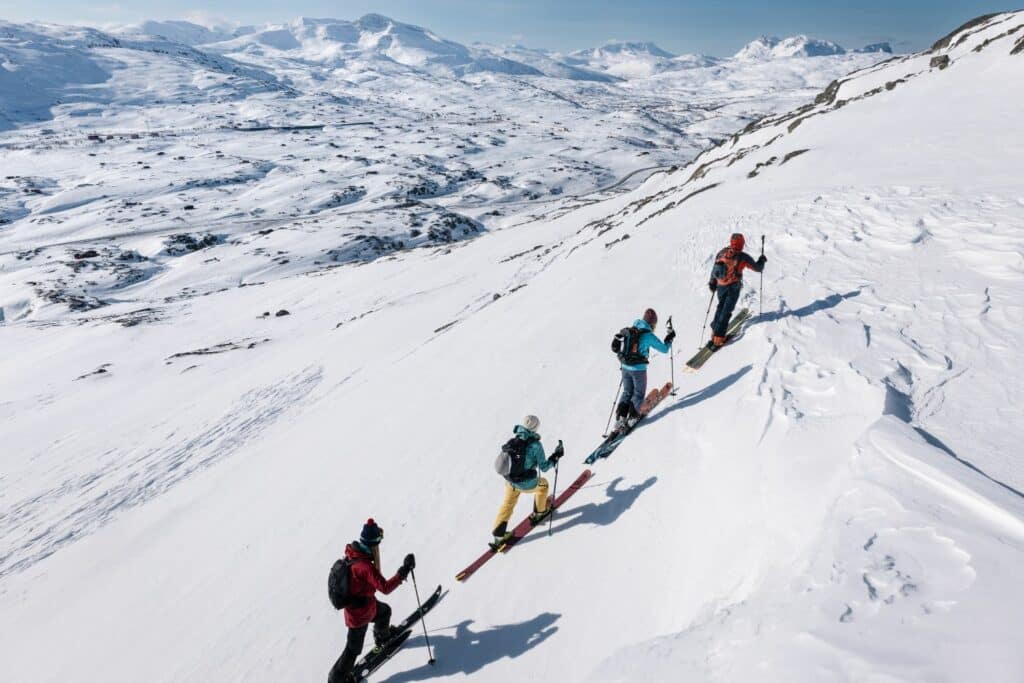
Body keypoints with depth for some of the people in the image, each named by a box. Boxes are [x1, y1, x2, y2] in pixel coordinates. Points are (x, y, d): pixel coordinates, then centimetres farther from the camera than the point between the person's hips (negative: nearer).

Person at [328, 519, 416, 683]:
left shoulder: (352, 551, -15)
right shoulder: (366, 566, -40)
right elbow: (385, 587, -38)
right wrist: (404, 570, -36)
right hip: (360, 612, -8)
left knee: (384, 611, 31)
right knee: (354, 648, 13)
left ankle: (382, 637, 59)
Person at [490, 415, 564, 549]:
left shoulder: (513, 441, -3)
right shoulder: (535, 445, -19)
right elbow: (544, 467, -14)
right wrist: (556, 456, -2)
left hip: (510, 482, 4)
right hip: (527, 484, -4)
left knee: (508, 504, 25)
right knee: (543, 484, 29)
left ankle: (498, 536, 25)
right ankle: (539, 513, 45)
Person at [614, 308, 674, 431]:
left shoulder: (630, 330, 3)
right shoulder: (649, 335, -14)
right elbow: (664, 349, -4)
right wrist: (669, 339, 13)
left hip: (625, 367, 5)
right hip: (638, 369, -5)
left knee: (627, 392, 16)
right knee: (638, 394, 14)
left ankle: (620, 418, 8)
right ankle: (632, 417, 10)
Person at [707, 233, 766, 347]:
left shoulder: (722, 252, 2)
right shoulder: (742, 257, -10)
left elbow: (715, 268, 11)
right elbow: (757, 268, 2)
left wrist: (712, 282, 24)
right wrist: (762, 260, 23)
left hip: (720, 286, 5)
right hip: (733, 287, -4)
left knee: (721, 306, 24)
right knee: (726, 311, 0)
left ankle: (715, 330, 25)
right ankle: (719, 336, -2)